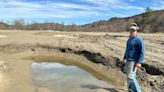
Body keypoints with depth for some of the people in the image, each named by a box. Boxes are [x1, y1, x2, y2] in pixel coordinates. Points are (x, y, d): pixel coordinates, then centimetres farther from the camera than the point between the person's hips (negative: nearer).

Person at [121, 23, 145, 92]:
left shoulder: (139, 40, -14)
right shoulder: (129, 39, 13)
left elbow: (142, 52, -17)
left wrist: (139, 62, -23)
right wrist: (124, 58, 22)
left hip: (134, 61, -9)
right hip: (128, 60, 9)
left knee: (130, 76, -11)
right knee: (131, 75, 17)